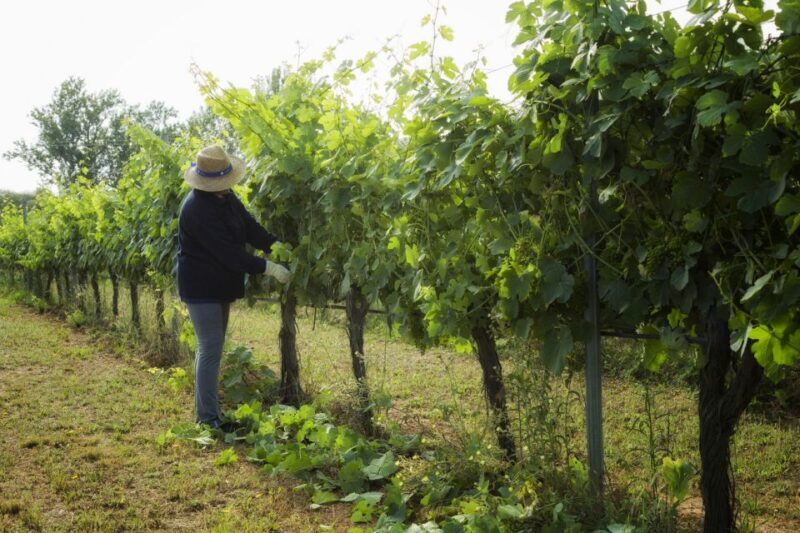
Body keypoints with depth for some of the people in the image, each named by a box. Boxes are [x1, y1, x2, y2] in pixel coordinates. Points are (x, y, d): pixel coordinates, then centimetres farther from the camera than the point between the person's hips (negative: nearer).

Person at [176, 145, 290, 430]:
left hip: (218, 285, 9)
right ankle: (207, 417, 1)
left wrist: (275, 244, -15)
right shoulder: (197, 209, -26)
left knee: (212, 348, 14)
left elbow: (248, 225, 2)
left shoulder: (225, 196, 2)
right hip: (201, 287, -9)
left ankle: (209, 409, 24)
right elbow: (228, 252, -28)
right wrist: (269, 268, -26)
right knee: (210, 349, -8)